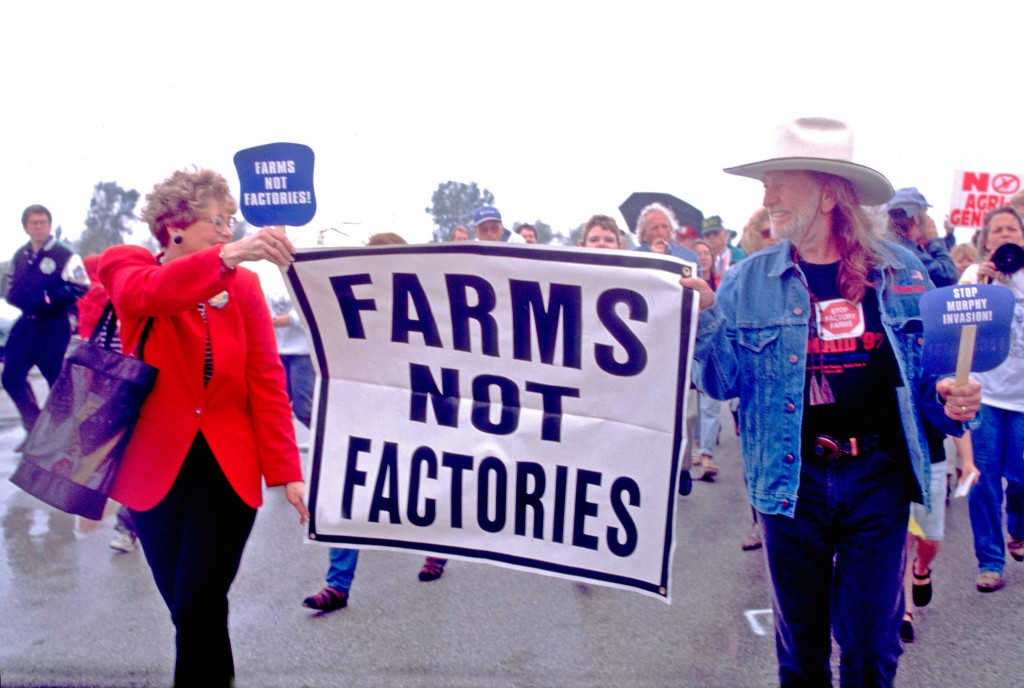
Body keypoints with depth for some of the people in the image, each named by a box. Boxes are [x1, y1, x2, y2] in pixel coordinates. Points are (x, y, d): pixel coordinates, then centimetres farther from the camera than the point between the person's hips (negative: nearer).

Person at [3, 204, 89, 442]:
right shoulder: (19, 256, 13)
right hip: (26, 323, 7)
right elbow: (12, 290, 20)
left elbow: (80, 287, -14)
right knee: (11, 377, 4)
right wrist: (20, 298, -3)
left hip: (53, 326, -7)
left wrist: (48, 300, -20)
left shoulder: (64, 255, -8)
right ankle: (36, 428, 17)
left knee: (58, 379, 1)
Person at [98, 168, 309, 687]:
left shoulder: (243, 286, 0)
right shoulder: (127, 268, -2)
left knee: (200, 607, -6)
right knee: (182, 603, 12)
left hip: (229, 470, 0)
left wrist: (285, 472, -13)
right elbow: (145, 295, -28)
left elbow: (267, 382, -5)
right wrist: (227, 255, -45)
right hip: (156, 467, 1)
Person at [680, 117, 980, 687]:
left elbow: (925, 372, 7)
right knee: (800, 640, 15)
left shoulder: (899, 271, 0)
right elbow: (725, 383, -3)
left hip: (878, 475, 0)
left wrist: (950, 402, -14)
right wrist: (704, 318, -18)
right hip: (792, 477, 0)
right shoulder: (748, 281, -1)